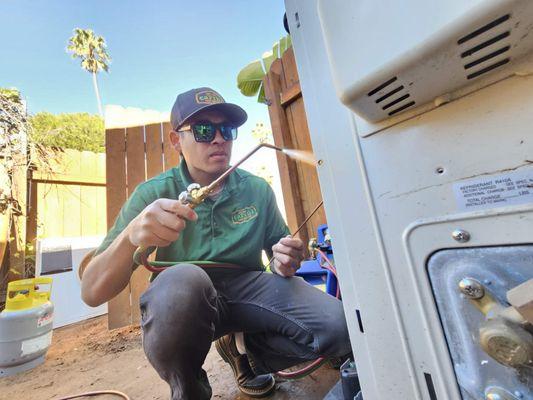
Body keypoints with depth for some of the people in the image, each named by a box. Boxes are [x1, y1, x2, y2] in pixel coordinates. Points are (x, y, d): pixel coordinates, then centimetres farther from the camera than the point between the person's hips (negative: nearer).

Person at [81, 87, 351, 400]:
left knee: (339, 326, -17)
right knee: (183, 279, -36)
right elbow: (92, 294, -14)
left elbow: (279, 251, 7)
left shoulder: (258, 189, -2)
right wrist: (130, 236, -36)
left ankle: (241, 349, 12)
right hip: (181, 302, -1)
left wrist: (286, 263, -18)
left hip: (247, 288, 3)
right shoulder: (153, 194, -9)